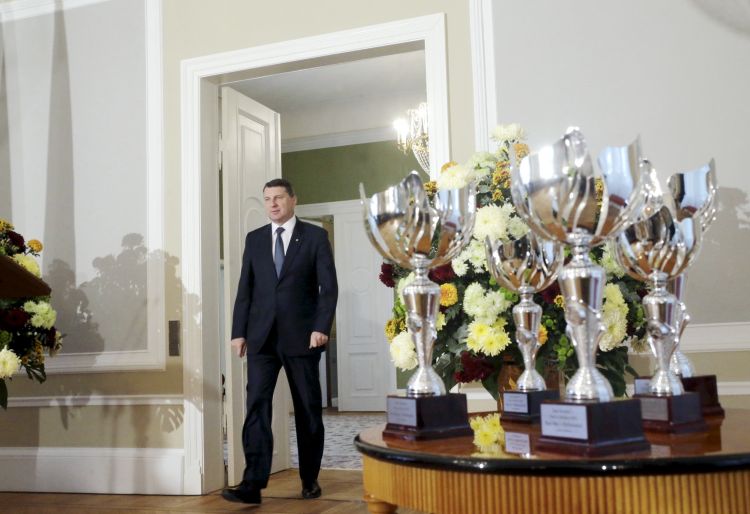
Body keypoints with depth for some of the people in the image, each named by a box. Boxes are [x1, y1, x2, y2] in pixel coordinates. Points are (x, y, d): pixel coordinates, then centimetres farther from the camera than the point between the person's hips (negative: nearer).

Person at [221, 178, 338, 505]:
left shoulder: (315, 236, 2)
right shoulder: (254, 239, 11)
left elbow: (329, 287, -3)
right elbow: (245, 289, 9)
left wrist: (321, 327, -13)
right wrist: (238, 332, 2)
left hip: (302, 336, -2)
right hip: (262, 337, 2)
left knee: (308, 409, 7)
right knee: (257, 406, -7)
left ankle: (310, 479, 21)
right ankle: (253, 484, -6)